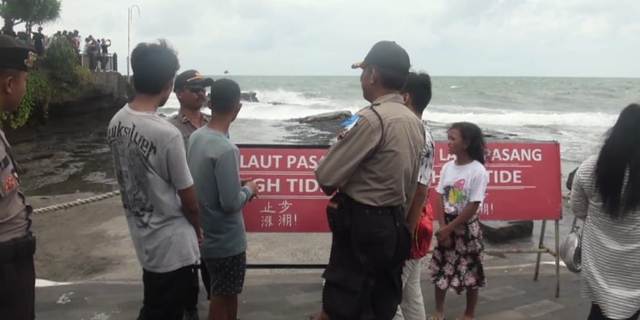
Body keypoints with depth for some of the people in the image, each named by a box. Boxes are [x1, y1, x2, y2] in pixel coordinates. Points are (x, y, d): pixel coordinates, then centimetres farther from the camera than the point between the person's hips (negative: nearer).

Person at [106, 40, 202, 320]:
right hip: (172, 245, -7)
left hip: (142, 236, 7)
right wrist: (197, 228, 5)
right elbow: (189, 199, -17)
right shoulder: (166, 134, -27)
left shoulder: (116, 122, -3)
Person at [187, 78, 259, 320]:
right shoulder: (225, 150, -27)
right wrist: (248, 190, -7)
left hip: (207, 233, 8)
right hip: (226, 239, -8)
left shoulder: (196, 137, -1)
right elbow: (231, 203, -25)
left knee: (226, 294, 25)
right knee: (222, 298, 10)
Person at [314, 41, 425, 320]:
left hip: (361, 227, -8)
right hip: (395, 225, 9)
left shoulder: (371, 118, -19)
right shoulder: (415, 122, 7)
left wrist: (336, 189, 3)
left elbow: (326, 176, -17)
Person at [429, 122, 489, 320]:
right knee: (441, 269, 11)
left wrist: (450, 228, -14)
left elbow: (473, 207, -16)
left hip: (466, 227, -5)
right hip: (446, 226, 5)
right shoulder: (447, 167, 0)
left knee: (470, 272, 7)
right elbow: (440, 198, 1)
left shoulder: (478, 171, -16)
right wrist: (442, 227, -10)